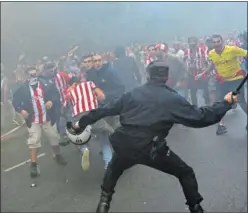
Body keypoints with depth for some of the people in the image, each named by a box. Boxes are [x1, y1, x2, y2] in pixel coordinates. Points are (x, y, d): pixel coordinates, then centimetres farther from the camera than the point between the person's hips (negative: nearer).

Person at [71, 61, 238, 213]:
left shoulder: (133, 94, 13)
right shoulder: (173, 99, 1)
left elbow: (106, 110, 19)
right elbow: (200, 117, -2)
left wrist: (82, 122, 31)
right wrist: (226, 103, 11)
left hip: (124, 146, 4)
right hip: (151, 149, -3)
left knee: (114, 169, 36)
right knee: (186, 173, 19)